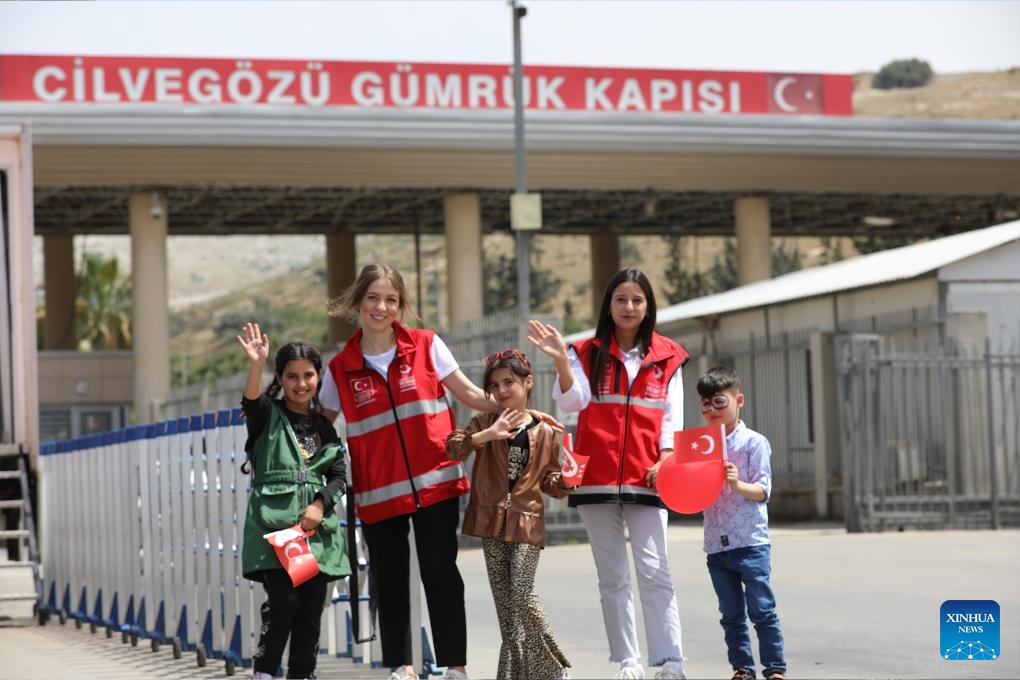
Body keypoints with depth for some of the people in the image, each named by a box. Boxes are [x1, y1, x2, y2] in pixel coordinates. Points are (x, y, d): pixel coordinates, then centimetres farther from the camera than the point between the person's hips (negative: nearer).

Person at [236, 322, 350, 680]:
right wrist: (255, 365, -37)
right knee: (284, 603, -15)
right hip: (274, 523, -4)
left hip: (316, 526, 4)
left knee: (311, 610, 3)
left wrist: (320, 505, -8)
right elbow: (251, 402, -19)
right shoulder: (269, 416, 4)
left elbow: (339, 475, 10)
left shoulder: (325, 426, 15)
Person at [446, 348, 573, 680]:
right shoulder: (485, 424, 4)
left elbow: (550, 480, 10)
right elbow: (453, 448, -12)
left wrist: (565, 481, -12)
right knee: (503, 602, 4)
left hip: (527, 523, -2)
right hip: (492, 523, 2)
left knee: (522, 594, -13)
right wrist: (486, 435, -26)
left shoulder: (544, 432, 4)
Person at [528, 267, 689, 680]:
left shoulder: (667, 357, 7)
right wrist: (560, 360, -24)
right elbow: (573, 401, -9)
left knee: (654, 572, -9)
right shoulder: (587, 354, 6)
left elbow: (672, 417, 6)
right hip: (596, 479, 1)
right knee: (612, 577, 6)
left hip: (645, 479, -1)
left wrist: (665, 459, -9)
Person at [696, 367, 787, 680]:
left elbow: (763, 491, -10)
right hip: (717, 545, 5)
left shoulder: (754, 442, -4)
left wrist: (738, 484, -28)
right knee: (731, 614, 9)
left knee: (761, 609, -5)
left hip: (751, 542, -5)